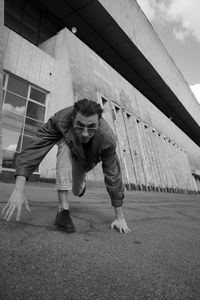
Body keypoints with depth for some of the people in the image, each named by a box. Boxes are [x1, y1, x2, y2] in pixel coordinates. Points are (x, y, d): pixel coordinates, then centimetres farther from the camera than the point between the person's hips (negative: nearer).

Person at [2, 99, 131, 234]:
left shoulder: (107, 138, -40)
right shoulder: (60, 120, -40)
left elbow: (113, 174, -33)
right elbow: (35, 147, -44)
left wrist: (120, 217, -27)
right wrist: (19, 188, -53)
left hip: (87, 159, 1)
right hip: (67, 144, 0)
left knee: (77, 192, 4)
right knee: (66, 146, -37)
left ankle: (82, 183, 45)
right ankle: (63, 210, -29)